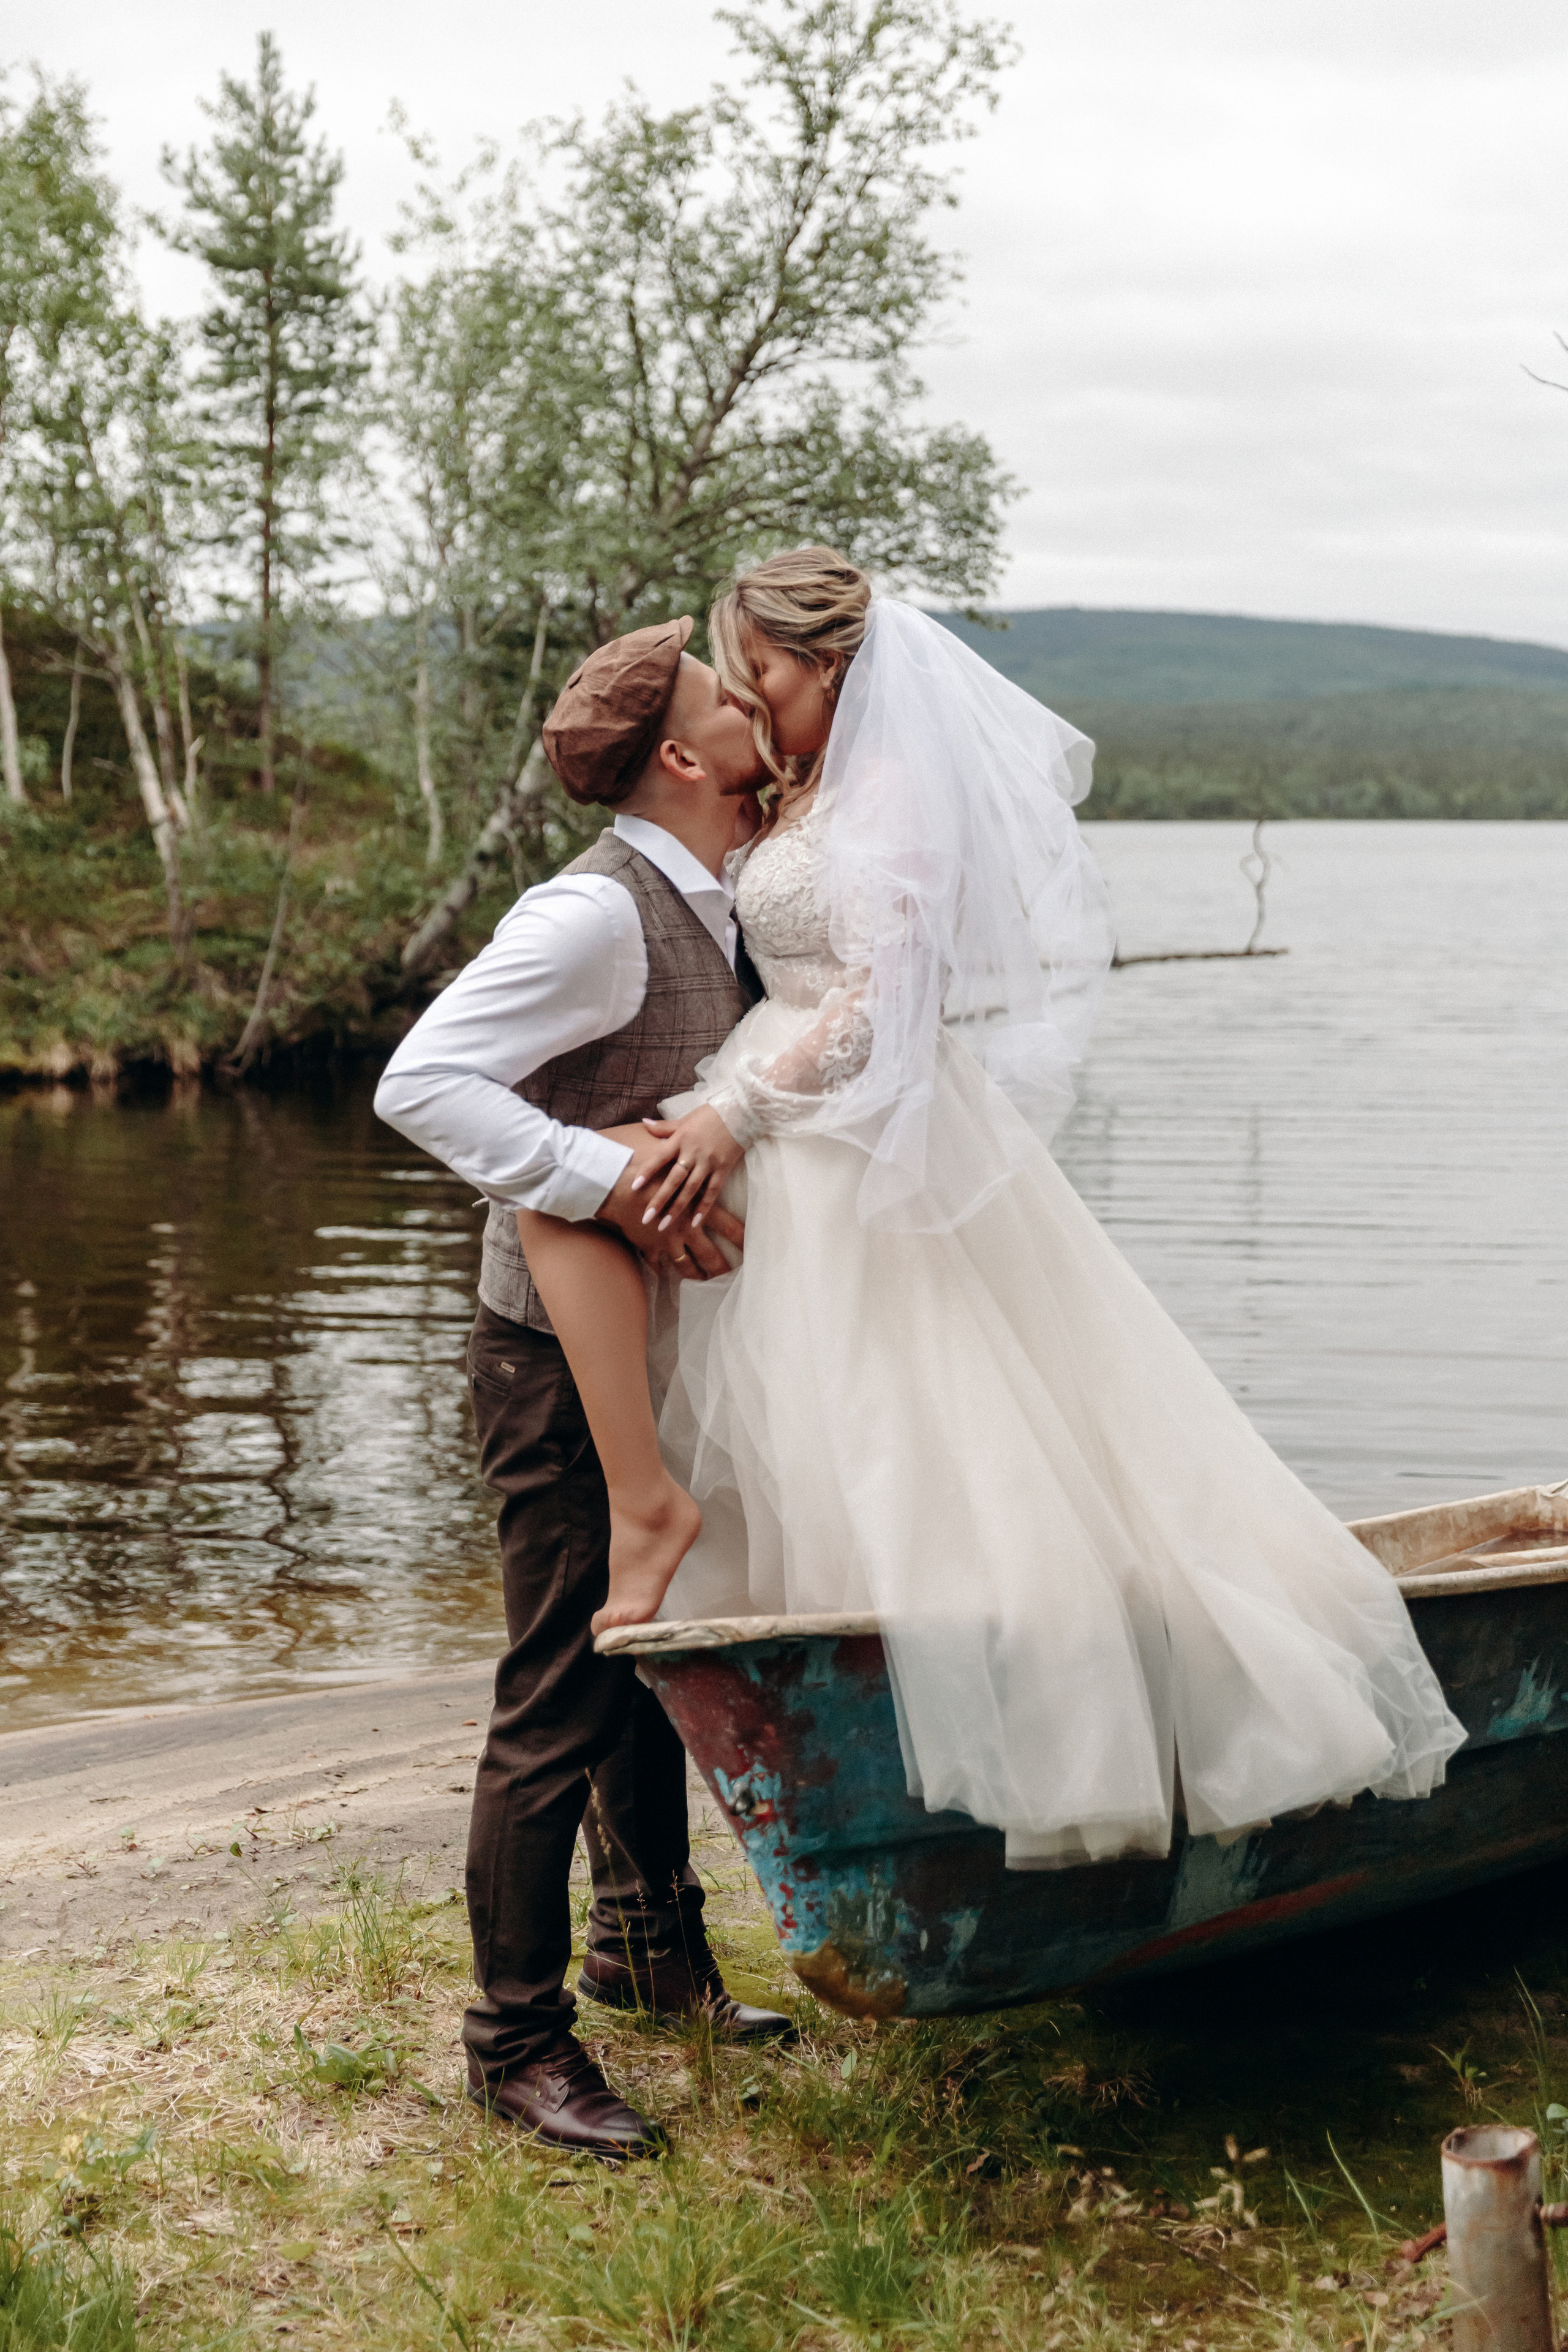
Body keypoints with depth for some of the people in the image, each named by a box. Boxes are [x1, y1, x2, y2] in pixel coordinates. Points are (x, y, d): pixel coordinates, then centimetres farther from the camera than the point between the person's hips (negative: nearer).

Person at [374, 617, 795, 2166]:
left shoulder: (711, 908, 7)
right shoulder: (598, 913, -22)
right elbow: (420, 1082, -31)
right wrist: (617, 1187, -34)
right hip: (564, 1362, -9)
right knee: (561, 1703, -1)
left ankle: (648, 1941, 42)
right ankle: (518, 2039, 14)